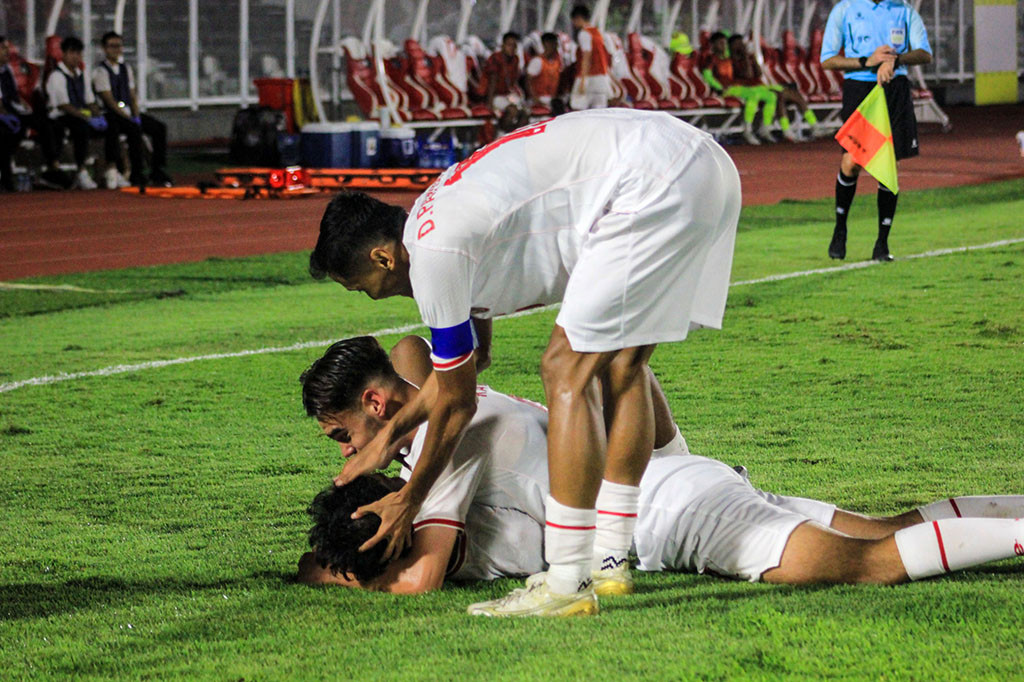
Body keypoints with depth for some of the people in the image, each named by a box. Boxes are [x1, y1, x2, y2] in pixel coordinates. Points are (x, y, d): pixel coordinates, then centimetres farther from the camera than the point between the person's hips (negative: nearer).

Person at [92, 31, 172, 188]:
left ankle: (157, 173, -9)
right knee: (135, 130, -33)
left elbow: (133, 97, 15)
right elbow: (109, 100, -13)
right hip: (111, 115, -7)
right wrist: (129, 118, -19)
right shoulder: (101, 71, -7)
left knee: (159, 128, -11)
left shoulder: (126, 69, 16)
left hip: (128, 113, 7)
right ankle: (137, 176, -27)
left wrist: (137, 116, -4)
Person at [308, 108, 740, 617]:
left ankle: (568, 585, -8)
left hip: (656, 189, -10)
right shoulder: (439, 218, 22)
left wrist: (409, 500, 17)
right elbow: (472, 357, 37)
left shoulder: (436, 255, -7)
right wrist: (388, 437, 43)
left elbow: (457, 403, 4)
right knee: (620, 364, 18)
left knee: (567, 371, -6)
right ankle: (612, 562, 22)